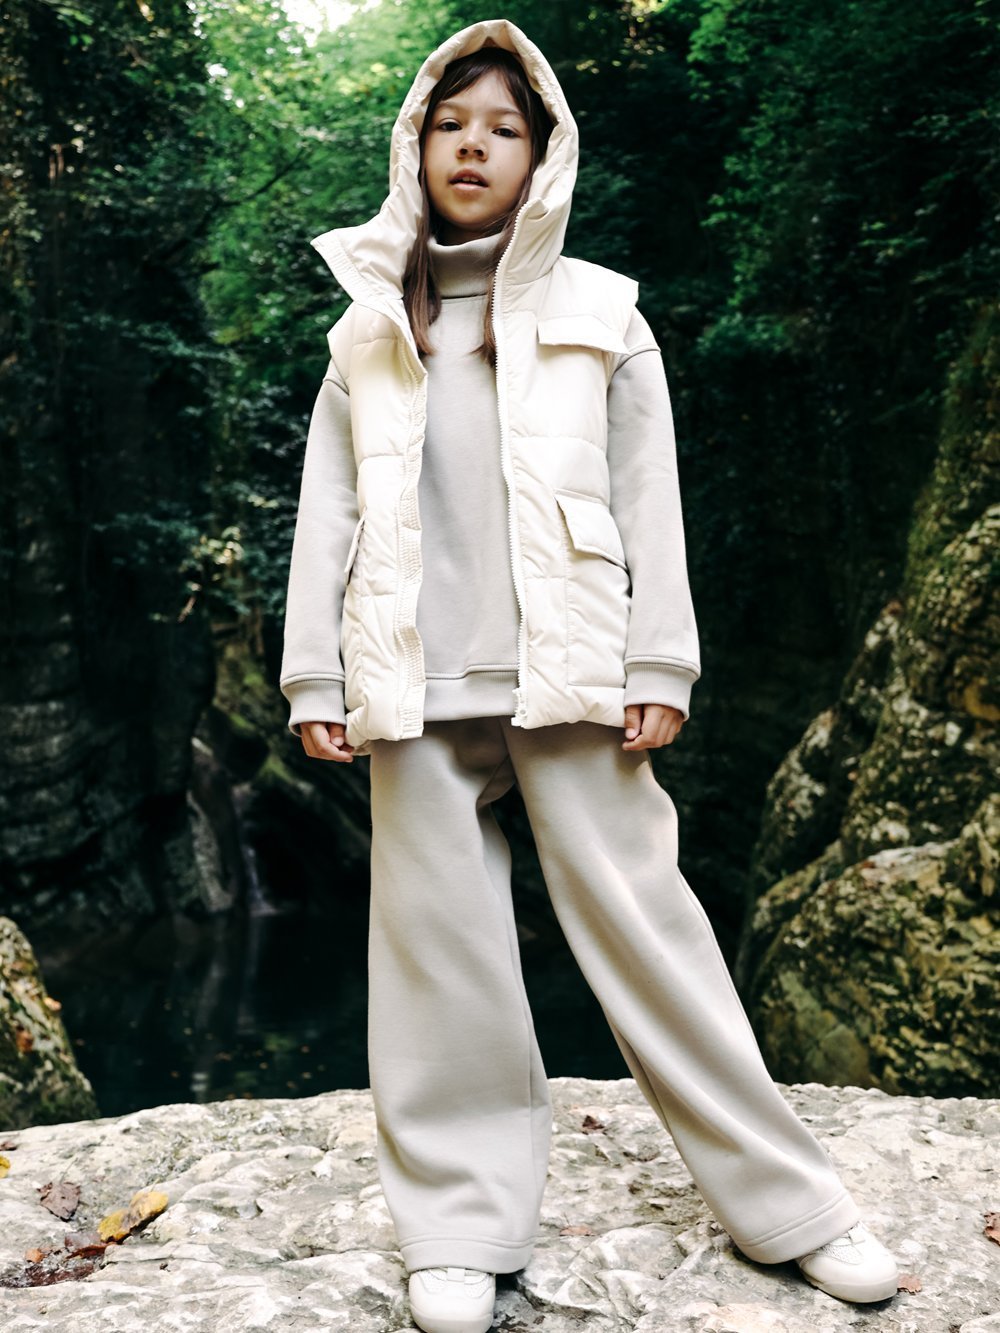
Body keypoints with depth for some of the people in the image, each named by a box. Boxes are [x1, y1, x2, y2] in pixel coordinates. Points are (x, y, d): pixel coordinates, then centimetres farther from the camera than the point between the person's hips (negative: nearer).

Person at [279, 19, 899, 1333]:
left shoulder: (600, 318, 10)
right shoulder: (368, 338, 15)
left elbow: (649, 504, 5)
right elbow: (327, 515, 12)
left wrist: (660, 668, -4)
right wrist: (313, 679, 4)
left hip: (568, 677, -2)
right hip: (416, 688, 2)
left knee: (639, 914, -2)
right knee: (440, 942, 3)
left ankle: (786, 1200, 12)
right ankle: (462, 1225, 16)